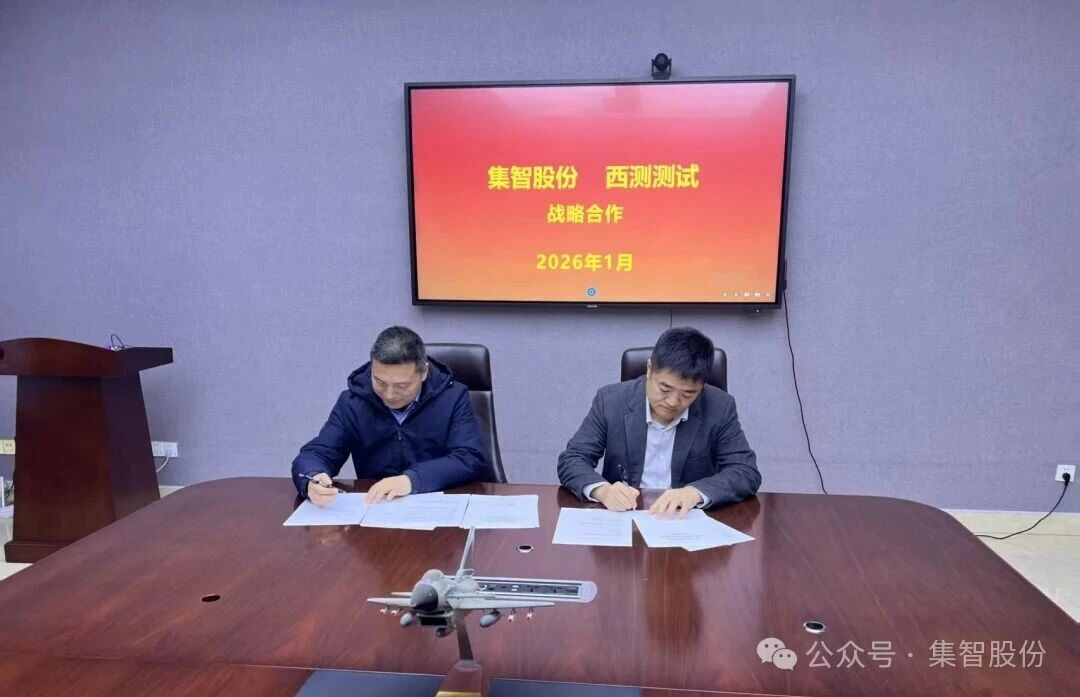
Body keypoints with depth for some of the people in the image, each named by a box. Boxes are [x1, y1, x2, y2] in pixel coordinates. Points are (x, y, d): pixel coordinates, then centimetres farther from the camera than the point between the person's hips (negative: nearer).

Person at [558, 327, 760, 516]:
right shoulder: (611, 401, -7)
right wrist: (602, 490, -27)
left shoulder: (719, 408, -7)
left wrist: (696, 492, -28)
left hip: (689, 521, -1)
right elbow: (571, 460, -6)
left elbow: (747, 472, -10)